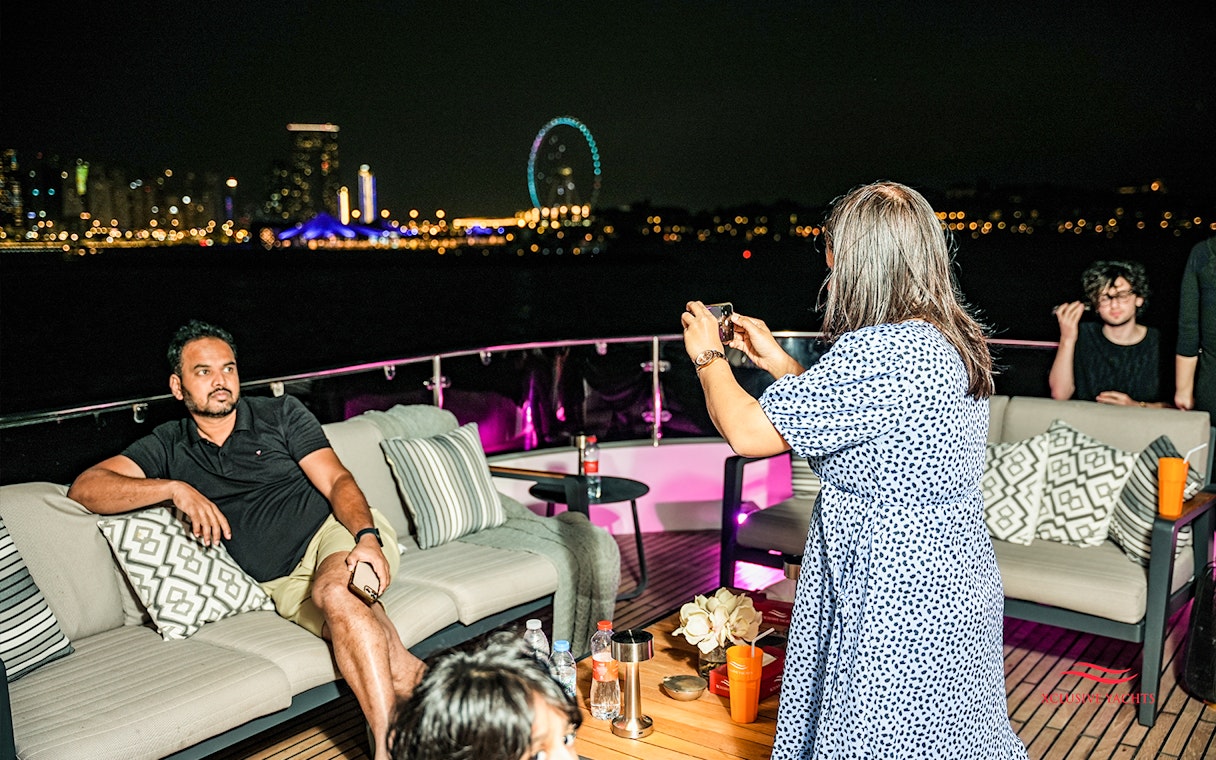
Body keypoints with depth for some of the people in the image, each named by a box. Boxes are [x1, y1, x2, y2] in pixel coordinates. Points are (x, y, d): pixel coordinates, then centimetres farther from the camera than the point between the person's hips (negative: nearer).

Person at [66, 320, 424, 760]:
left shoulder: (281, 415, 10)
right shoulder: (169, 447, 13)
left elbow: (337, 481, -1)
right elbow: (85, 488, 0)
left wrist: (366, 537, -22)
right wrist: (175, 488, -14)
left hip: (336, 531, -1)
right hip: (281, 585, 2)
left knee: (335, 591, -36)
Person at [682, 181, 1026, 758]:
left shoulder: (883, 353, -25)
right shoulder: (953, 343, 6)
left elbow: (746, 432, -20)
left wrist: (707, 355, -2)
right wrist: (778, 361, 18)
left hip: (897, 596, -9)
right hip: (952, 579, 10)